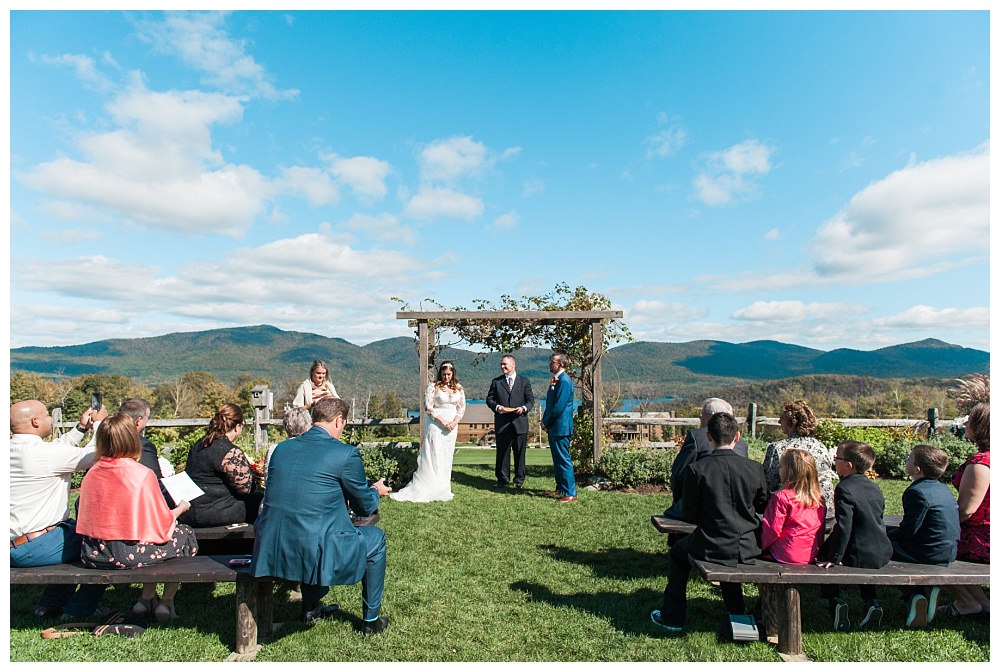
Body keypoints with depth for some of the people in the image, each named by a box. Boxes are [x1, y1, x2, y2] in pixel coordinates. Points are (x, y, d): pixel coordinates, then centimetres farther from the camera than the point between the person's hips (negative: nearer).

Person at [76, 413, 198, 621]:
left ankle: (147, 598, 26)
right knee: (185, 535, 17)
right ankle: (167, 602, 17)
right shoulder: (143, 474, -18)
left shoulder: (91, 473, -1)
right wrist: (180, 508, 9)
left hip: (92, 556, 7)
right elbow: (162, 526, -11)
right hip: (130, 555, -6)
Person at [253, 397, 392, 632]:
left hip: (270, 551, 6)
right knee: (375, 537, 19)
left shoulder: (282, 448, 7)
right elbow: (365, 507, 1)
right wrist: (376, 491, 25)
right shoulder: (346, 454, -10)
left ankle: (310, 607, 48)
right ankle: (371, 619, 29)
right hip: (314, 553, -6)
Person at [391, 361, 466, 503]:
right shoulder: (433, 387, -5)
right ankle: (428, 490, 0)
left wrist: (454, 422, -9)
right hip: (436, 426, -4)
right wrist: (443, 422, -16)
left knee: (447, 459, 8)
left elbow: (462, 407, 7)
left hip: (452, 427, 4)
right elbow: (429, 407, -11)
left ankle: (442, 490, 16)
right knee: (432, 457, -5)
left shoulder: (459, 389, 8)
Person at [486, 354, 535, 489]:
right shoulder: (496, 382, 9)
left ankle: (519, 480, 17)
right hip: (502, 423, 1)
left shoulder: (524, 381, 7)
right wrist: (496, 406, -12)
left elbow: (531, 400, 6)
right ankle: (502, 479, 16)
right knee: (502, 452, 5)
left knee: (519, 453, 6)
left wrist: (524, 408, -15)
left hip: (520, 423, -1)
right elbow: (489, 399, 8)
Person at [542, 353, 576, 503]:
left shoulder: (564, 381, -17)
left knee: (564, 460, -5)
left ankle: (570, 493, 2)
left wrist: (546, 422, -11)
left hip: (561, 427, -10)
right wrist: (545, 421, 6)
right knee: (557, 460, 17)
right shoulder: (555, 380, 13)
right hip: (553, 427, 10)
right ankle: (560, 488, 28)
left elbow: (559, 407, -21)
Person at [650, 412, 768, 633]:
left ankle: (673, 617, 31)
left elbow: (689, 516, -9)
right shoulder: (754, 469, -7)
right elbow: (763, 509, 6)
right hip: (747, 550, 4)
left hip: (711, 548, -3)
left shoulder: (698, 469, -15)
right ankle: (737, 612, 45)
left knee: (678, 552, 26)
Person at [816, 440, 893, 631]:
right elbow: (881, 522, 15)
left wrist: (834, 558, -16)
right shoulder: (874, 488, 6)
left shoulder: (844, 489, -20)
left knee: (823, 558, 12)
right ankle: (871, 603, 22)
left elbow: (844, 527, -23)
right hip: (881, 554, 8)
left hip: (857, 556, -8)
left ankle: (835, 602, 1)